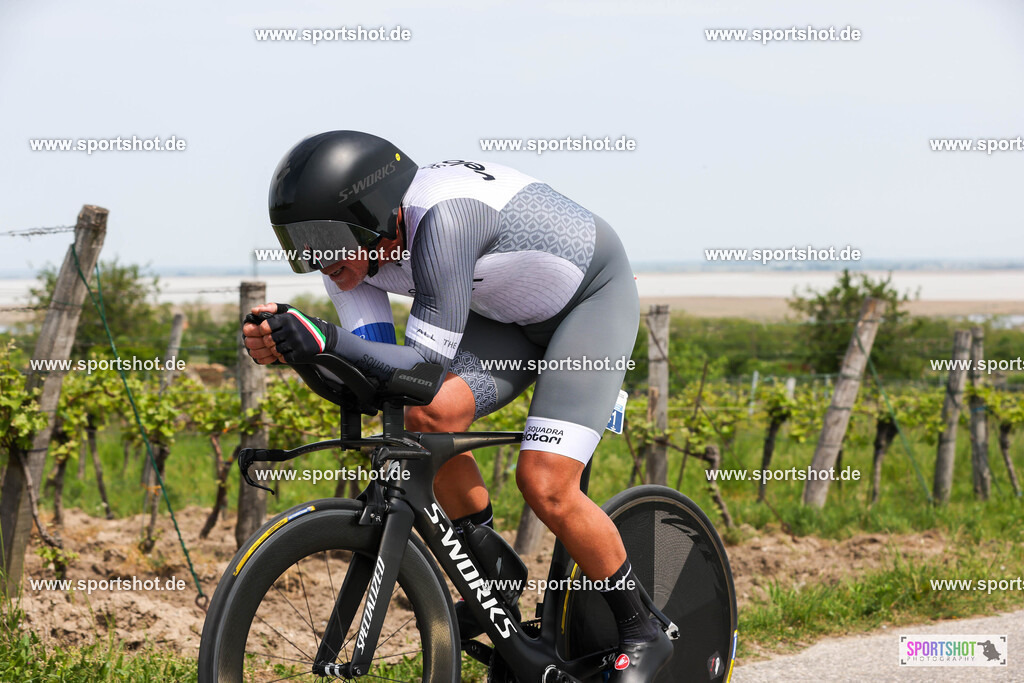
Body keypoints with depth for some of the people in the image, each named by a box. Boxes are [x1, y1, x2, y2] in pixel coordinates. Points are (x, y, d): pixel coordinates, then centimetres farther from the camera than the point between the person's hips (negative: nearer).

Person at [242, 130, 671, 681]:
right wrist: (288, 346, -35)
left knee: (544, 482, -19)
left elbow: (427, 363, -38)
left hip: (593, 297, -7)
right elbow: (374, 370, -19)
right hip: (511, 312, 7)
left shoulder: (442, 219, -38)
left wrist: (326, 338, -48)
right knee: (428, 417, -17)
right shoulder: (357, 245, -15)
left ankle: (641, 634, 2)